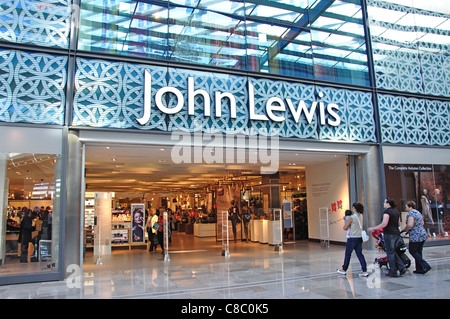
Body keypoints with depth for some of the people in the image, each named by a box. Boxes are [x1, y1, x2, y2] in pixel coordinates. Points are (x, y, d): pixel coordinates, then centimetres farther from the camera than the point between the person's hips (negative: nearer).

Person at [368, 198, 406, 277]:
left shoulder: (387, 211, -13)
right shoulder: (396, 211, 14)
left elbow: (384, 224, -22)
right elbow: (399, 224, 19)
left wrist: (373, 228, -15)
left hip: (389, 234, -9)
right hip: (396, 233, 9)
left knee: (390, 253, 0)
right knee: (393, 252, 19)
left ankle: (393, 272, 5)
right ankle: (402, 267, 9)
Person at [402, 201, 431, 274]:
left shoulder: (411, 214, -13)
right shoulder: (418, 212, 17)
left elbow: (410, 225, -23)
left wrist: (403, 230, -7)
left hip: (415, 236, -9)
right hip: (423, 235, 9)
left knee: (412, 251, 1)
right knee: (418, 252, 14)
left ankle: (425, 266, -6)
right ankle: (420, 269, 16)